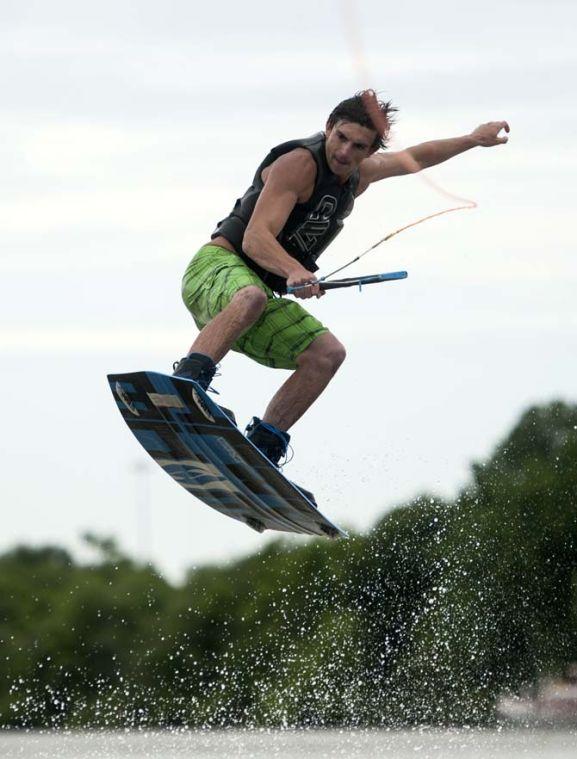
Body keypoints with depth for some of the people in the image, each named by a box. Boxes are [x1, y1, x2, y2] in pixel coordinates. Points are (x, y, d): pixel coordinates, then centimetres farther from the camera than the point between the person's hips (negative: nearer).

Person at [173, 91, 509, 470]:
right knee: (251, 298, -42)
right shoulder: (299, 164, -16)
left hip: (261, 291, 8)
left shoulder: (359, 173, 12)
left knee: (327, 353, -11)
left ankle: (261, 449, -15)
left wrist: (474, 139, 41)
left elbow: (412, 159, 35)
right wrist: (294, 271, -45)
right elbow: (255, 238, -27)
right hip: (217, 267, -8)